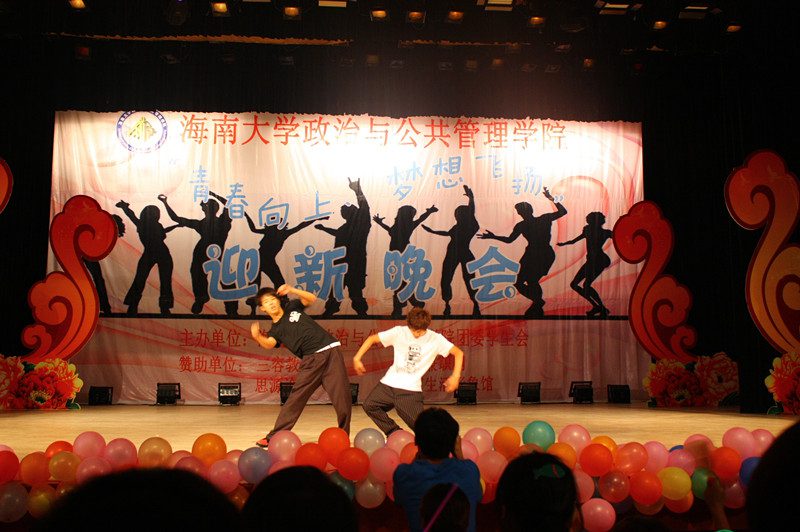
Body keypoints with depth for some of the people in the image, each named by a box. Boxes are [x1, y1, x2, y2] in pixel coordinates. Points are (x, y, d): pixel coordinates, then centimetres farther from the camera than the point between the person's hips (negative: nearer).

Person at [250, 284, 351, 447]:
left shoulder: (292, 307, 13)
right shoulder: (275, 330, 8)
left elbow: (312, 299, 2)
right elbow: (269, 344, -13)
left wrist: (292, 290, -11)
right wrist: (257, 336, -35)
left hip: (330, 350, 0)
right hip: (311, 360, 0)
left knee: (342, 397, -5)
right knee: (296, 397, -8)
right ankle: (274, 436, 0)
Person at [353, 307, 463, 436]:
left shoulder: (435, 339, -2)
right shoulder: (399, 332, 0)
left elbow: (458, 353, 2)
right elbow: (372, 338, 6)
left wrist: (455, 376, -10)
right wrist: (357, 358, -3)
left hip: (411, 389, -3)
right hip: (389, 383, 3)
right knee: (369, 405, -14)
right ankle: (394, 433, 5)